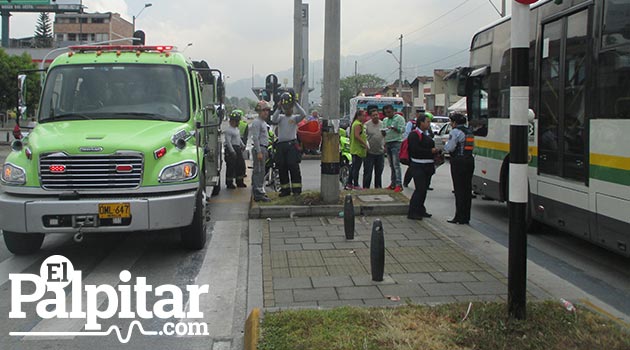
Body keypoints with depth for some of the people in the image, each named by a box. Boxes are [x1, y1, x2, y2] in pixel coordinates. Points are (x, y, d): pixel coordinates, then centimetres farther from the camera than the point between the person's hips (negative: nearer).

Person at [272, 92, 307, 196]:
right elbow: (274, 120, -8)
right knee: (282, 168, 5)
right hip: (281, 144, 3)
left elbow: (303, 114, -12)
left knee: (294, 166, -8)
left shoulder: (295, 118, 7)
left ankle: (296, 189, -3)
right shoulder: (280, 117, 12)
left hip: (292, 144, -3)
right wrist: (278, 108, -13)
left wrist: (295, 103, -12)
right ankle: (285, 189, 14)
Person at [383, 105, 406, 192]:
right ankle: (393, 183, 12)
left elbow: (402, 129, -11)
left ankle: (399, 185, -15)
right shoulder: (385, 120, 20)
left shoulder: (399, 118, -1)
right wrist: (383, 132, 0)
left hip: (396, 143, -7)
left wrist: (393, 128, -24)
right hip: (388, 143, 7)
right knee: (391, 165, 8)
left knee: (396, 165, -13)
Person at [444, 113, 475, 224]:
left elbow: (450, 147, -14)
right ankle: (466, 217, 15)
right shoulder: (469, 131, 15)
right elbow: (472, 146, 15)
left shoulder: (455, 132, -10)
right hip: (469, 160, 8)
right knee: (467, 189, 11)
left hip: (458, 162, -8)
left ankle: (460, 217, -3)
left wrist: (444, 148, 6)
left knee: (459, 190, -4)